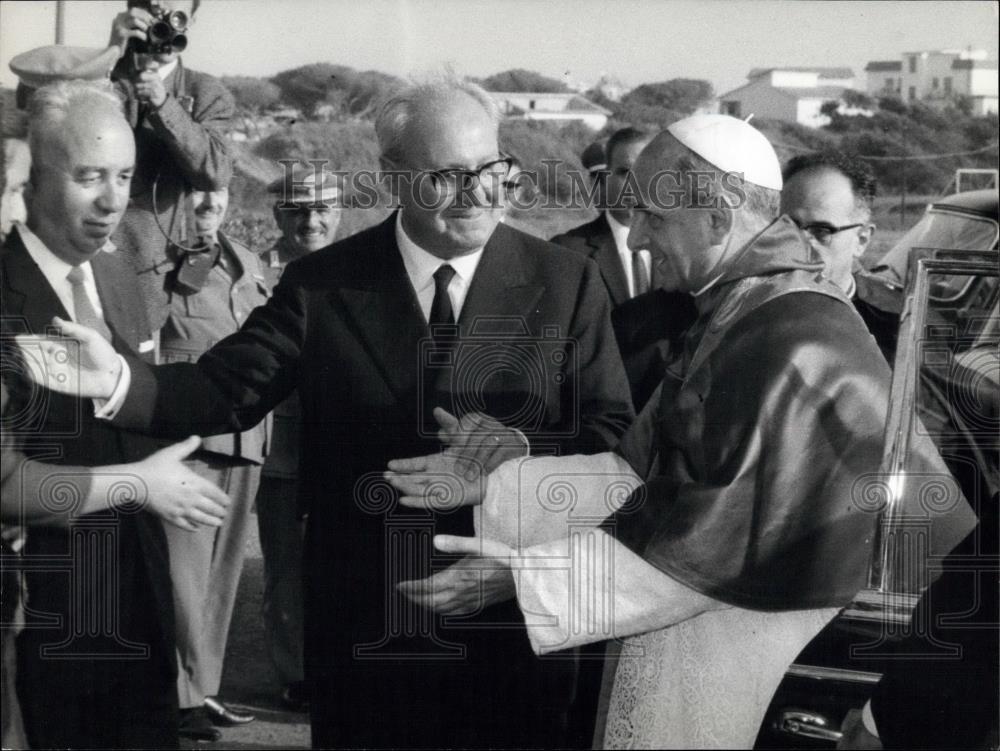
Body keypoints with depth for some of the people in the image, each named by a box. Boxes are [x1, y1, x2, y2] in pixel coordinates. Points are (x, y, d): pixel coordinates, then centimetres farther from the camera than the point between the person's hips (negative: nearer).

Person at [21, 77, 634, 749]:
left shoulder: (566, 282, -2)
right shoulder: (324, 284, 0)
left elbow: (614, 435, -5)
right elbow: (229, 389, -6)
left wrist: (525, 452, -24)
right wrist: (120, 379, -23)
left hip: (516, 625, 0)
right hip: (363, 623, 0)